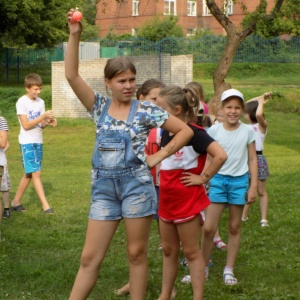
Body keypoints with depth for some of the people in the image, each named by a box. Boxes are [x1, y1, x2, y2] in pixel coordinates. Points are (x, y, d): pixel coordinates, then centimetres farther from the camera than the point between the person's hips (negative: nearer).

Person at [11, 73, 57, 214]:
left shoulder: (40, 102, 8)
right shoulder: (22, 102, -11)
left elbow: (40, 124, 8)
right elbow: (26, 125, -15)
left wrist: (48, 122, -13)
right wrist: (43, 117, -21)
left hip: (38, 142, 7)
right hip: (27, 142, -7)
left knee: (29, 173, 11)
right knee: (36, 173, -9)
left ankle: (16, 201, 23)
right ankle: (45, 205, -9)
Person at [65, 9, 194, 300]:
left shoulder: (146, 110, -2)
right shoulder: (100, 107, 4)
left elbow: (186, 131, 1)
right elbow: (71, 75, -6)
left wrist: (159, 156, -4)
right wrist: (74, 35, -12)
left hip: (136, 185, -2)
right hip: (103, 188, 2)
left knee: (136, 253, 6)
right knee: (89, 257, 2)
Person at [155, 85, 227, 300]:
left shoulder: (195, 133, -18)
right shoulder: (166, 133, 6)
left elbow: (221, 155, -30)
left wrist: (203, 178, -21)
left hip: (188, 202, -8)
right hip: (167, 201, 8)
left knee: (191, 252, 1)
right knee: (169, 250, 15)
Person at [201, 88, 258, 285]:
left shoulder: (248, 131, -1)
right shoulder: (214, 131, -3)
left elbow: (252, 160, 3)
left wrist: (253, 186, -1)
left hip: (239, 181, 1)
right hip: (218, 180, -1)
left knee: (235, 227, 9)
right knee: (209, 228, -5)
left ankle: (229, 269, 20)